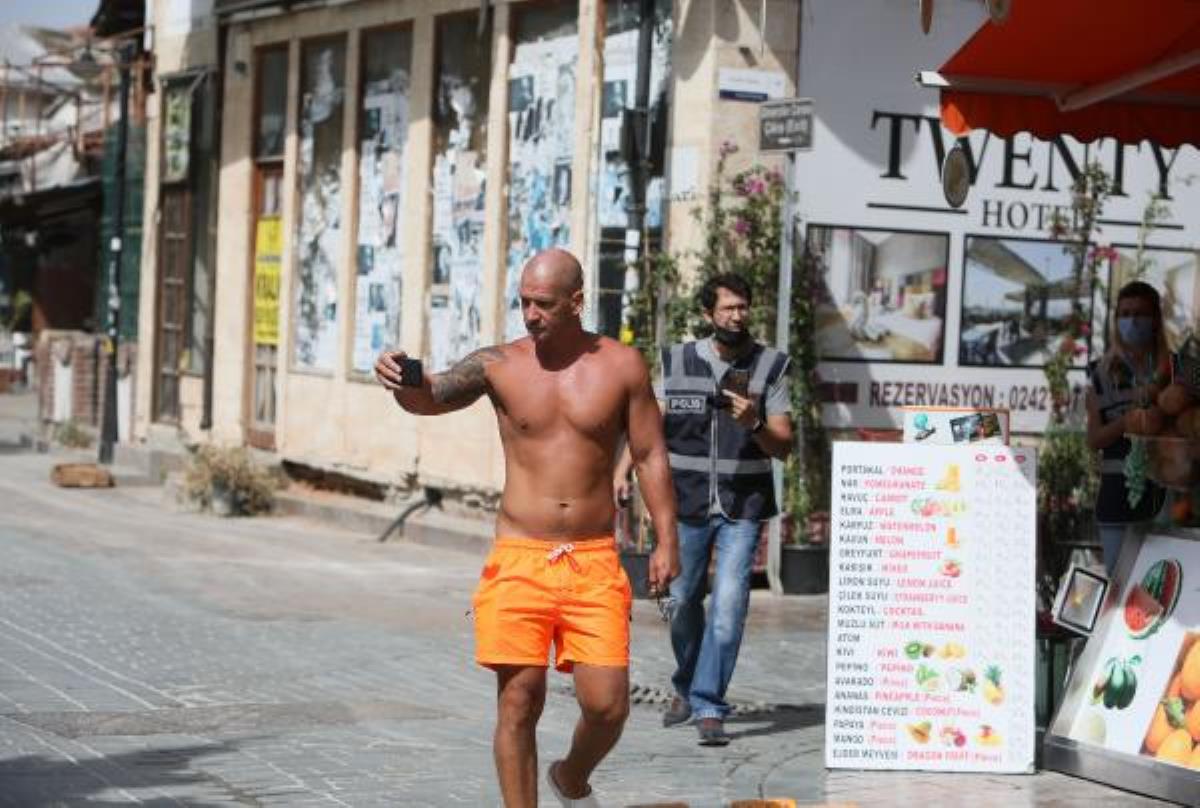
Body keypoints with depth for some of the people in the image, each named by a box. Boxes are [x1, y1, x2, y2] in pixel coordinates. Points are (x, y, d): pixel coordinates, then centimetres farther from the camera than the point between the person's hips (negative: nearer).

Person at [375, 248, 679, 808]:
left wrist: (666, 540, 0)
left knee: (607, 704, -4)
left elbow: (650, 455, 6)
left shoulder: (621, 366, 2)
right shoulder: (499, 365, 0)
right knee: (519, 701, -1)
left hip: (594, 562, 0)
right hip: (519, 559, 0)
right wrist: (401, 380, -37)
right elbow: (431, 397, -14)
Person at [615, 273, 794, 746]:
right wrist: (623, 470, -4)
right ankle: (686, 688, 35)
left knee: (729, 604, -12)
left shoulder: (770, 367, 0)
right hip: (687, 503, 2)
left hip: (743, 509, -2)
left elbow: (784, 446, -2)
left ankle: (708, 706, -6)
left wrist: (754, 423, -22)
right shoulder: (678, 362, 4)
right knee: (683, 601, 12)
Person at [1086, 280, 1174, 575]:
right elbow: (1094, 439, 1)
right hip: (1119, 496, 0)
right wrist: (1134, 416, -12)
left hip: (1167, 495, 0)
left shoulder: (1175, 369, 6)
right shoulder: (1102, 372, 7)